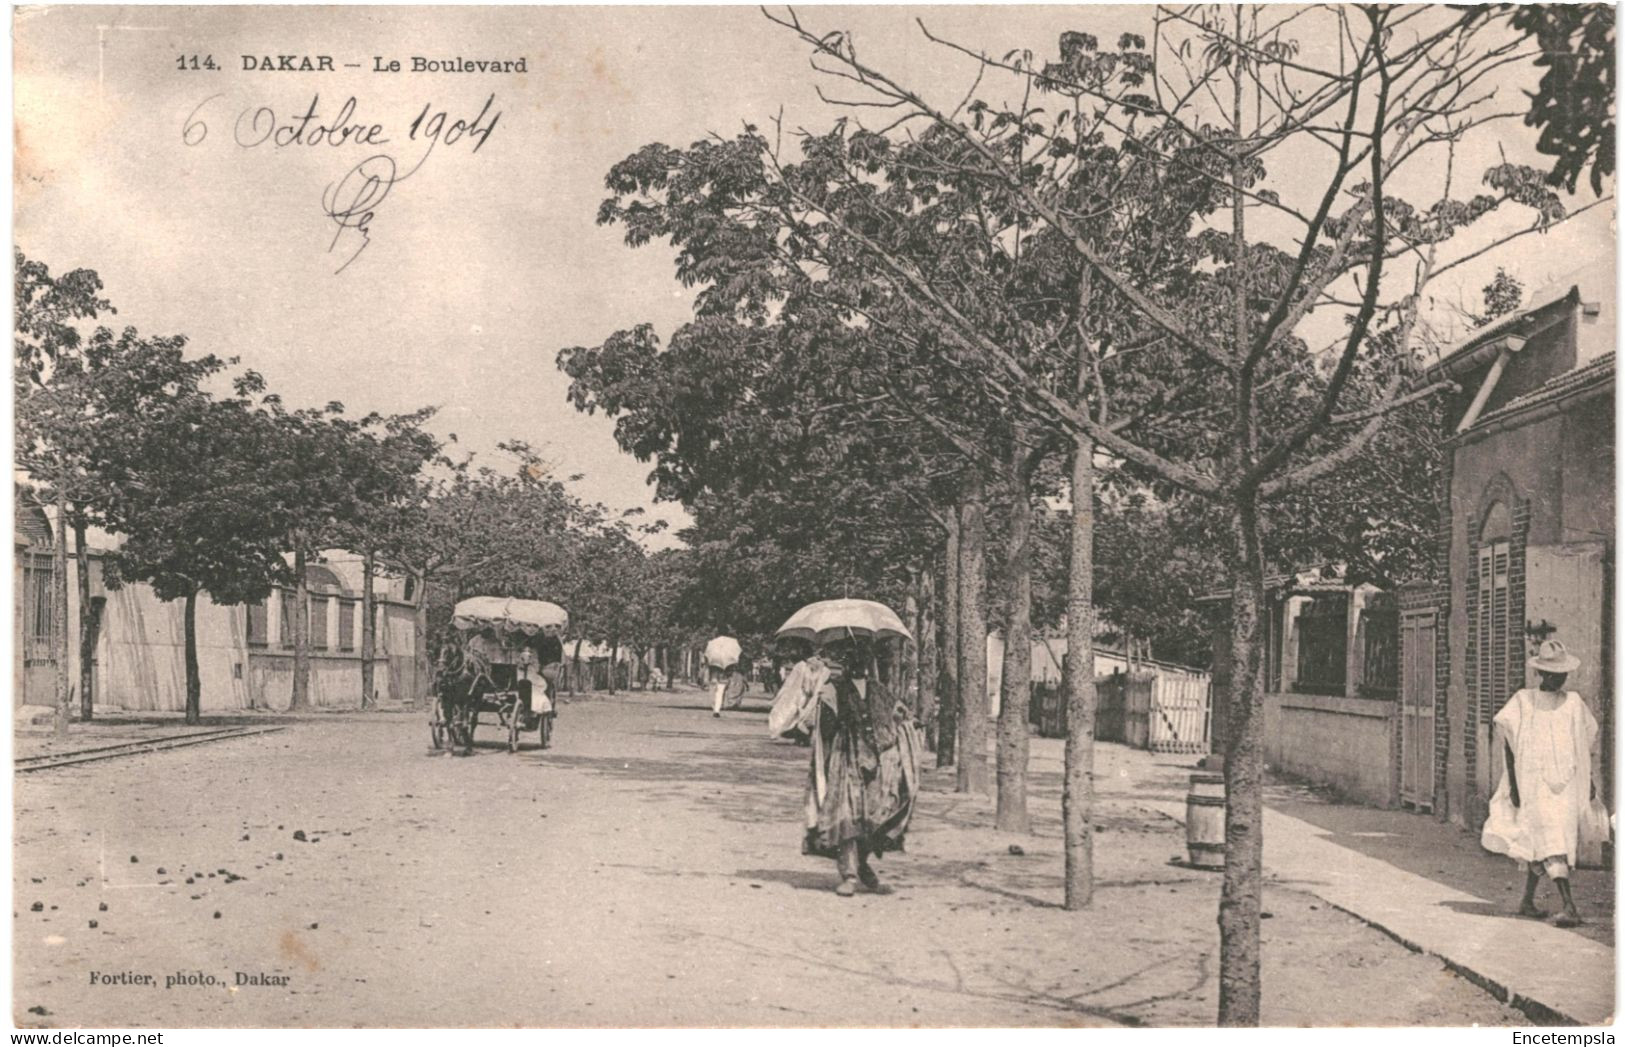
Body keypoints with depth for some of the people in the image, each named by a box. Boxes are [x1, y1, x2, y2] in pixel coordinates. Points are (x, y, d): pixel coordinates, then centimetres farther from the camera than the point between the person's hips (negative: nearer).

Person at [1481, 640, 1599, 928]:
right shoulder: (1523, 701, -1)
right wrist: (1513, 782, 2)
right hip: (1534, 782, -2)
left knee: (1538, 845, 4)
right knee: (1550, 841, -6)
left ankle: (1526, 901, 12)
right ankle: (1569, 907, -13)